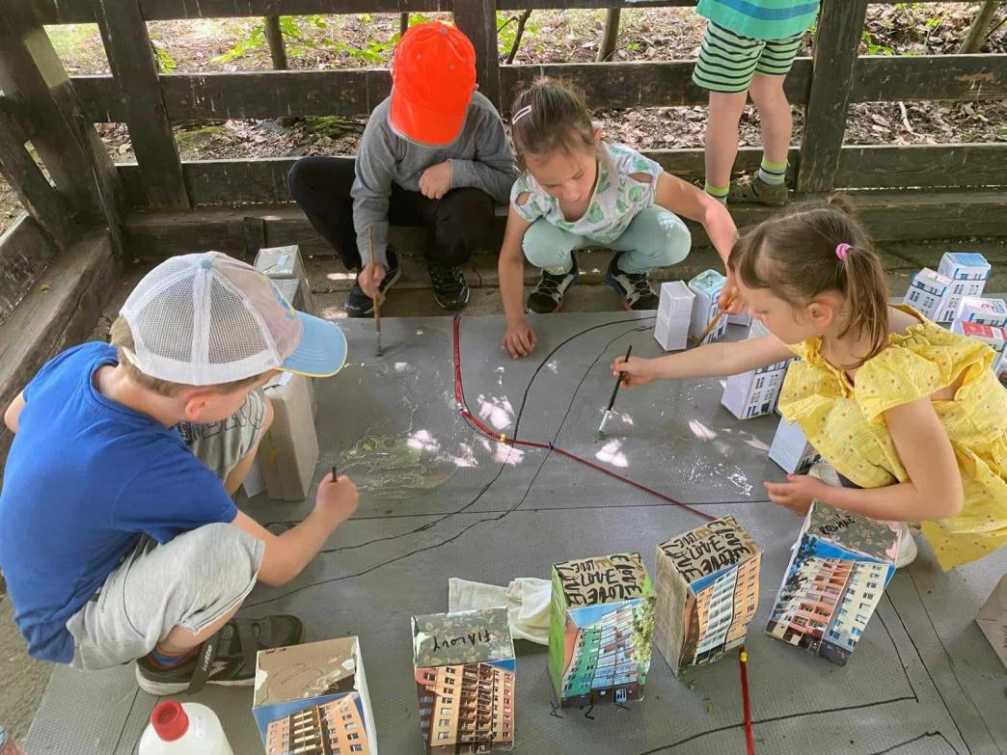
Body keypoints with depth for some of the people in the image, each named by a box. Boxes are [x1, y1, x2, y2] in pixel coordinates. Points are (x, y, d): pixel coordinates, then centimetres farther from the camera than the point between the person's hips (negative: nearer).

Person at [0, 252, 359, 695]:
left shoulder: (84, 358, -20)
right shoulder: (145, 472, -40)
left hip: (90, 538, 7)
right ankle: (171, 659, -5)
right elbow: (279, 565, -24)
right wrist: (329, 512, -4)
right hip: (78, 625, -7)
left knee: (251, 413, -7)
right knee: (225, 549, -39)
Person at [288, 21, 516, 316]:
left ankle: (442, 264, -1)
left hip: (451, 202, -2)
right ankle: (384, 265, -3)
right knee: (305, 176, -15)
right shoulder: (384, 120, -25)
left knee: (473, 210, -42)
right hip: (398, 194, 2)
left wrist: (457, 171, -37)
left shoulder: (483, 117, -27)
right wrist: (372, 259, -32)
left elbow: (508, 179, -21)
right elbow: (369, 196, -20)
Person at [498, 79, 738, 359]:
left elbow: (709, 209, -39)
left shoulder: (629, 170, -43)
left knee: (675, 242, -30)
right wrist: (515, 320, -31)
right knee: (537, 245, -33)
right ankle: (560, 272, 7)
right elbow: (511, 257, -20)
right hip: (569, 231, 0)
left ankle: (627, 270, 6)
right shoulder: (528, 192, -36)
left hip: (626, 225, 0)